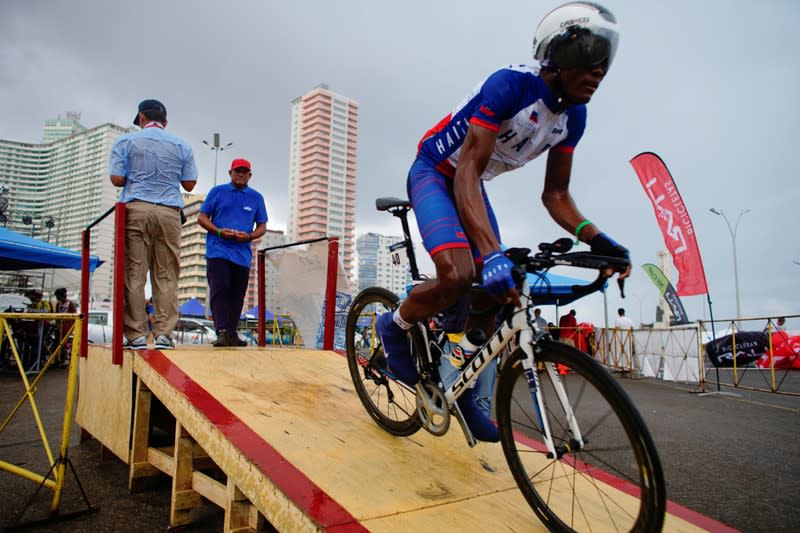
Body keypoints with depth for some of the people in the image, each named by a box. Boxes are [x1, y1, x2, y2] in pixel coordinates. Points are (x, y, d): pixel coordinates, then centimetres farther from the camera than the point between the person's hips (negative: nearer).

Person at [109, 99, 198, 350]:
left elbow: (117, 179, 0)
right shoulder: (181, 145, 11)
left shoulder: (125, 141, 7)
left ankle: (136, 335, -2)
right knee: (167, 275, 1)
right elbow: (189, 184, 9)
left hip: (136, 209, -1)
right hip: (169, 213, 1)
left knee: (134, 273, 0)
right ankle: (164, 333, -2)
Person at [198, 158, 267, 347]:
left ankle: (232, 334, 13)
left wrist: (250, 236, -9)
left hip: (242, 254, 2)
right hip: (218, 251, -2)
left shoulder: (256, 197, 14)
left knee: (237, 295, 5)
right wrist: (219, 231, -12)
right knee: (219, 289, -13)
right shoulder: (217, 192, 10)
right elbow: (202, 218, 7)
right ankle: (222, 332, -17)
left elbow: (262, 226, 13)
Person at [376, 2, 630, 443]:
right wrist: (492, 253, -48)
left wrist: (595, 238, -21)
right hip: (434, 173, -7)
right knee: (457, 277, -31)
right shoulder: (511, 85, -28)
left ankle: (465, 391, 15)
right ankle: (395, 326, 0)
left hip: (472, 184, 7)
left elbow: (555, 195, -2)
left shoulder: (573, 116, -5)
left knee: (498, 297, -3)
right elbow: (468, 171, -36)